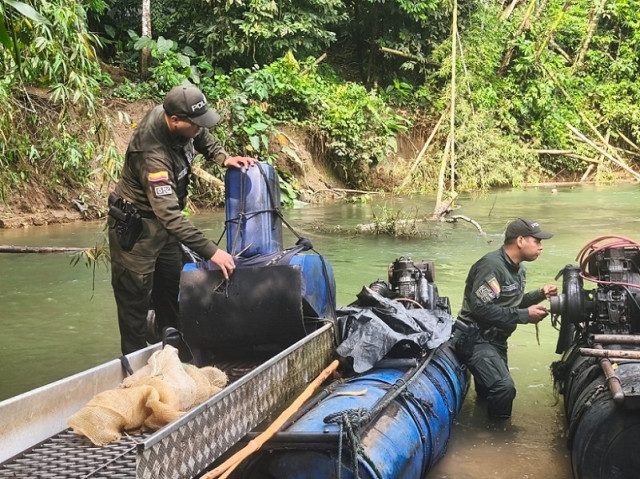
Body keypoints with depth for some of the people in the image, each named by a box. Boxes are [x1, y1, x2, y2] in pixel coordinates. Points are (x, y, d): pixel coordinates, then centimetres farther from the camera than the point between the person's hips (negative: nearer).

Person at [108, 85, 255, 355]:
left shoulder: (182, 124, -12)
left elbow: (204, 139, 15)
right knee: (135, 299, -3)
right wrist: (211, 252, -42)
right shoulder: (152, 155, -35)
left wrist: (223, 158, -4)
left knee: (171, 292, 15)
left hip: (163, 221, 9)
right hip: (134, 227, -9)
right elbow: (169, 215, -40)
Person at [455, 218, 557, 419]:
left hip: (496, 339, 10)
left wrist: (540, 294, 2)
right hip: (475, 338, -10)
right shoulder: (492, 265, -23)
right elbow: (481, 307, -30)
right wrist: (525, 315, -25)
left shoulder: (518, 268, 10)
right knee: (504, 387, -27)